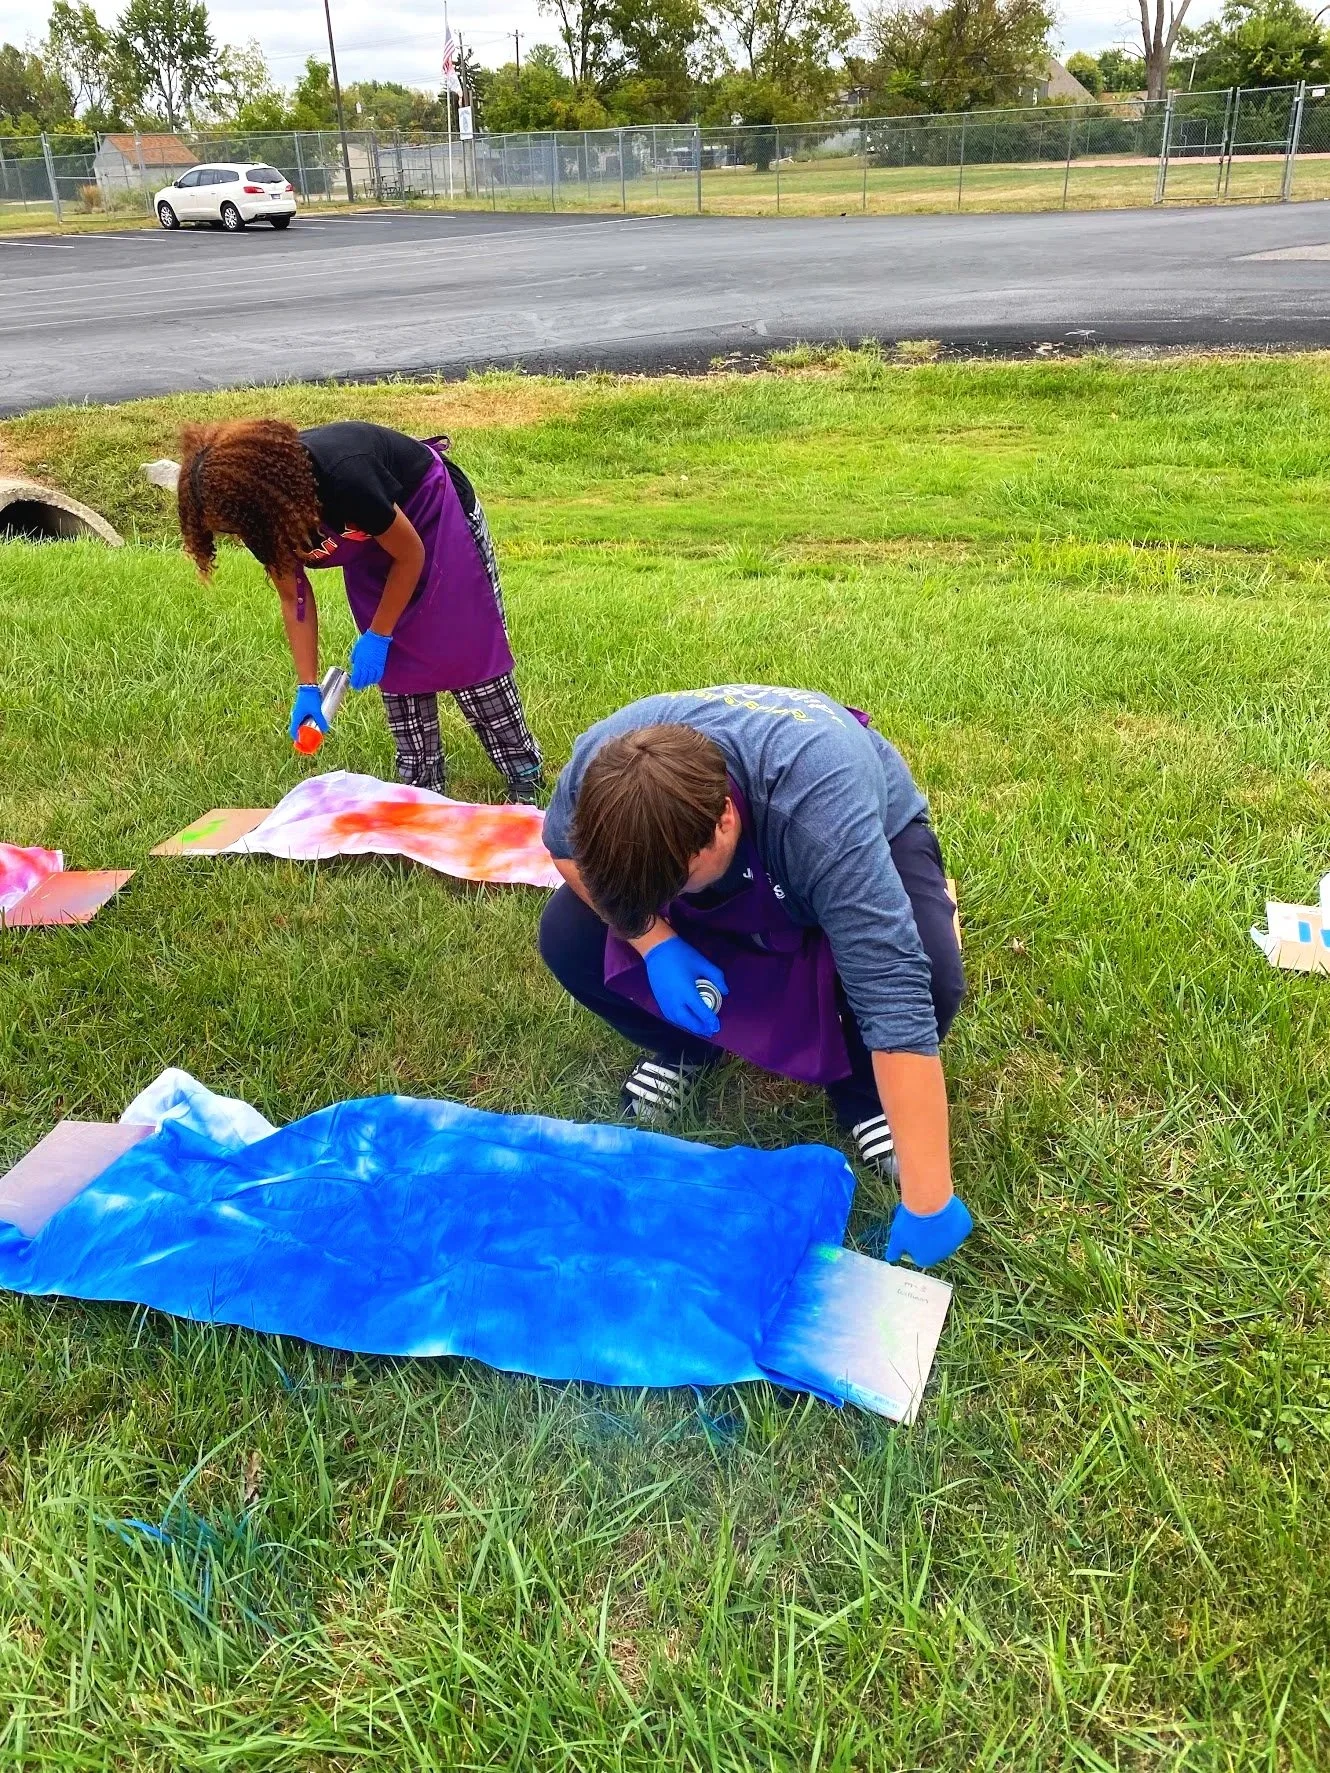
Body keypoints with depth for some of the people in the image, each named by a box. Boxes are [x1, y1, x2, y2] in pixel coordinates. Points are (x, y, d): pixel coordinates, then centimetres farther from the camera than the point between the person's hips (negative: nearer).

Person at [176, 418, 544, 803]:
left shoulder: (343, 477, -41)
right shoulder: (261, 513, -21)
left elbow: (410, 556, -25)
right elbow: (294, 596, -7)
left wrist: (377, 636, -17)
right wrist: (307, 687, -12)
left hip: (437, 519, -6)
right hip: (372, 544, 6)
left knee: (469, 652, -3)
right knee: (396, 665, 2)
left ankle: (525, 778, 8)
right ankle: (422, 786, 12)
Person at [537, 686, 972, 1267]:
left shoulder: (819, 812, -46)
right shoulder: (601, 764, -33)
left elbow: (897, 998, -47)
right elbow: (564, 847, -10)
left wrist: (928, 1205, -45)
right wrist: (655, 943, -26)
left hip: (874, 835, -3)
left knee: (927, 974, -34)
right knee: (566, 940, -17)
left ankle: (862, 1095, -1)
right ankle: (685, 1047, 12)